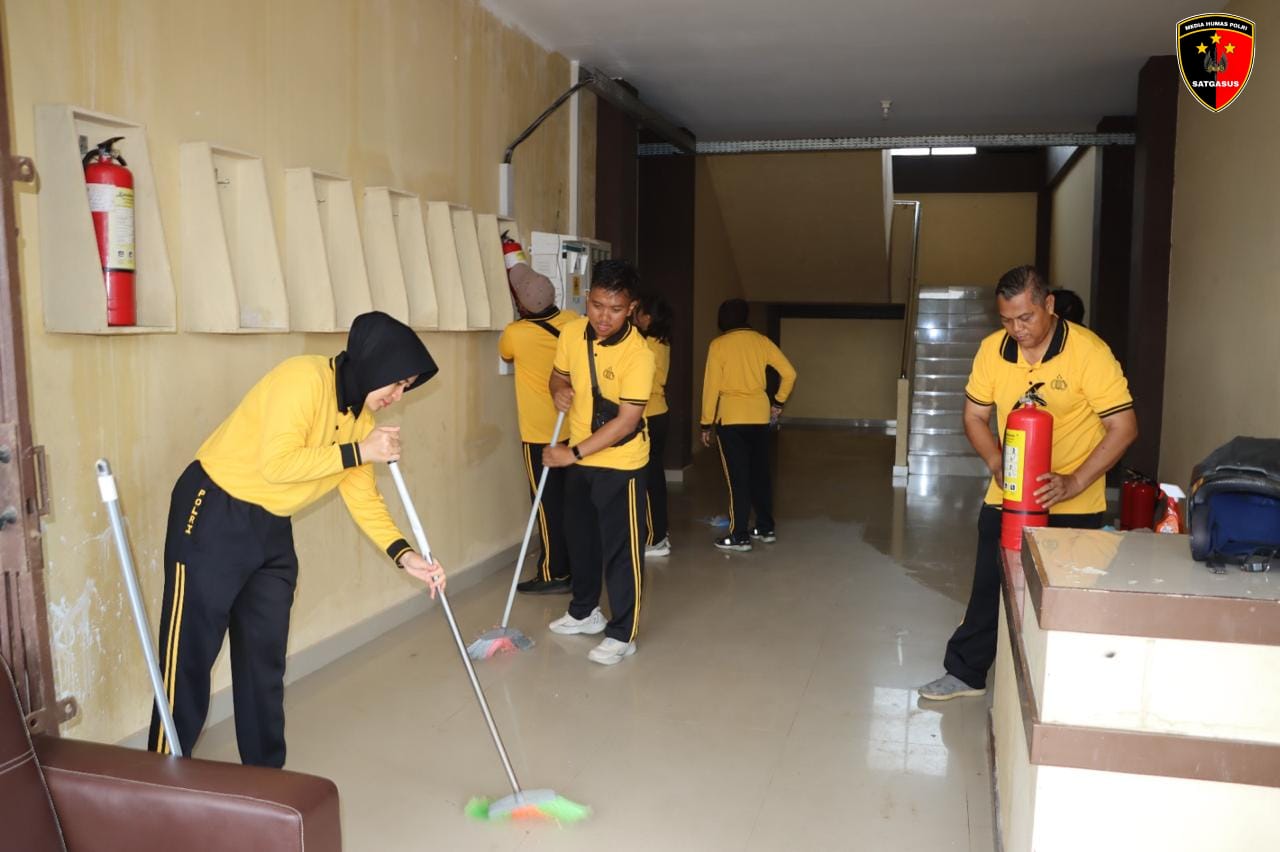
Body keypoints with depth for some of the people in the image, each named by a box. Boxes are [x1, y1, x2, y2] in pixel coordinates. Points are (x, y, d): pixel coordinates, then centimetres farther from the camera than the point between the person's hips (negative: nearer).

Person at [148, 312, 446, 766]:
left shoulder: (361, 415, 3)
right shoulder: (303, 378, -22)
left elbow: (363, 498, 2)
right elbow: (276, 463, -31)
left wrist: (404, 555, -10)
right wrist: (359, 451, -26)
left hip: (272, 529, 8)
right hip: (213, 515, -8)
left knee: (266, 655, 12)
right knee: (189, 652, 0)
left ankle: (265, 773, 24)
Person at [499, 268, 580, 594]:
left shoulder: (515, 334, -16)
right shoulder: (573, 321, -5)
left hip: (540, 433, -5)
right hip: (573, 427, 5)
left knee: (549, 504, 1)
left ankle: (555, 574, 6)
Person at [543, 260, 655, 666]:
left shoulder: (637, 353, -24)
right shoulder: (571, 333, -6)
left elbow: (626, 420, -25)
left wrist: (573, 453, -25)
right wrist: (559, 390, -12)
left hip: (620, 463, -7)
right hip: (577, 458, 7)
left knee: (621, 549, 0)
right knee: (581, 539, 21)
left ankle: (622, 634, 14)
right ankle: (584, 612, 40)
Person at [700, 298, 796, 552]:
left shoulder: (719, 345, -7)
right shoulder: (761, 341, 5)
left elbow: (711, 386, -8)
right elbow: (789, 373, 4)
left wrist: (706, 424, -2)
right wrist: (779, 402, 15)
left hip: (731, 418, -4)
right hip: (760, 416, 5)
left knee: (738, 477, -1)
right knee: (760, 473, 15)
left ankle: (740, 536, 2)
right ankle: (766, 528, 23)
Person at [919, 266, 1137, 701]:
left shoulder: (1088, 351, -18)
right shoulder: (992, 349, -4)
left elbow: (1123, 427, -16)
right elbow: (975, 415, 6)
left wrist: (1074, 482, -25)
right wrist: (996, 462, -12)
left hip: (1073, 507, -4)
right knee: (989, 589, 14)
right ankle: (965, 673, 30)